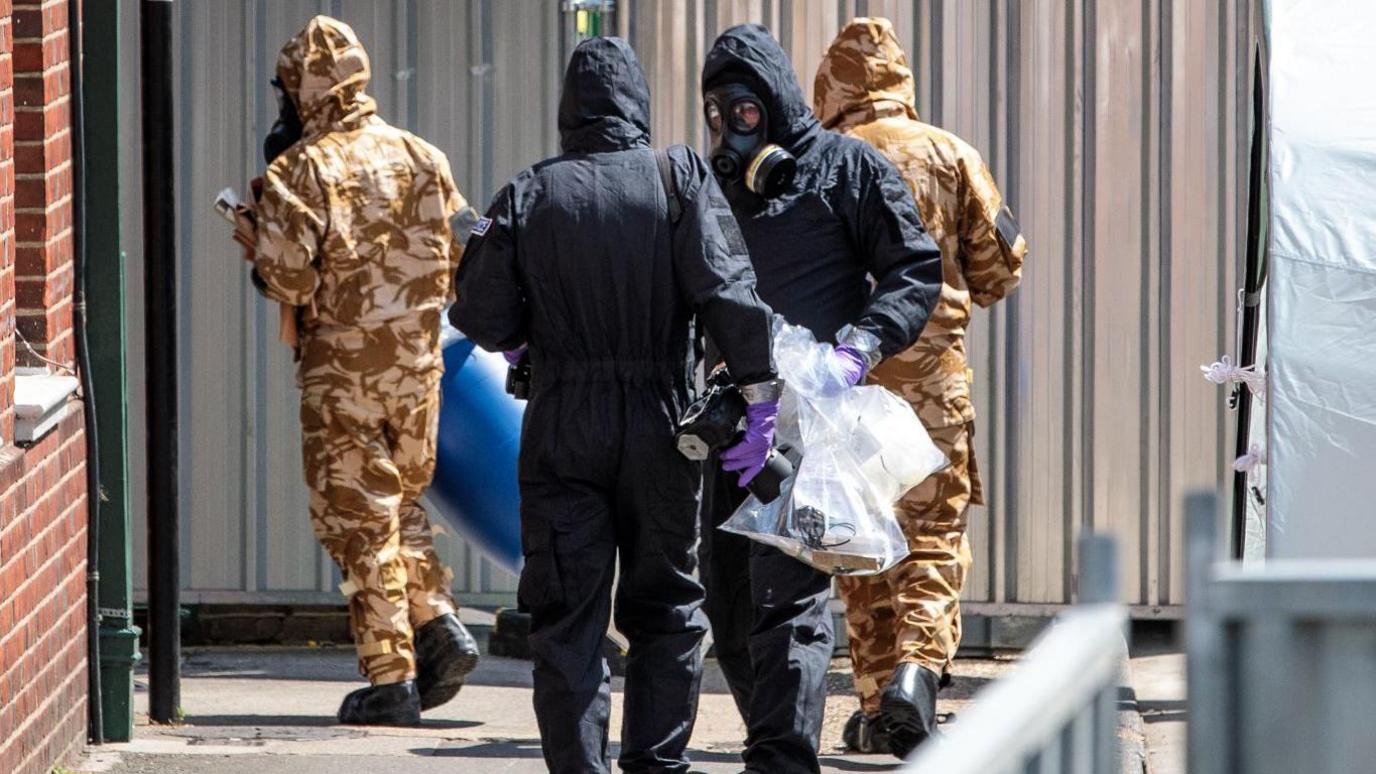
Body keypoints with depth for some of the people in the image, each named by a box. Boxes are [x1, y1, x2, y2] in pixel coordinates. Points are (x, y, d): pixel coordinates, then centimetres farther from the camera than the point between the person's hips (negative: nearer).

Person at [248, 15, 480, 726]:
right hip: (418, 359, 5)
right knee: (401, 503, 22)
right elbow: (469, 258, 6)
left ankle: (390, 678, 1)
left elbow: (286, 275, -17)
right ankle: (438, 628, 5)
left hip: (341, 366, -5)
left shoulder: (301, 168, -11)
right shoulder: (422, 157, 6)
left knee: (358, 519, 2)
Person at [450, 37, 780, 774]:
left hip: (561, 430, 0)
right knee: (666, 609, 13)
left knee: (568, 623, 2)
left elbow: (484, 318, 1)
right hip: (659, 425, 0)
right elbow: (725, 289, -13)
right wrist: (759, 395, -13)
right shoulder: (681, 178, -3)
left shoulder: (528, 196, 0)